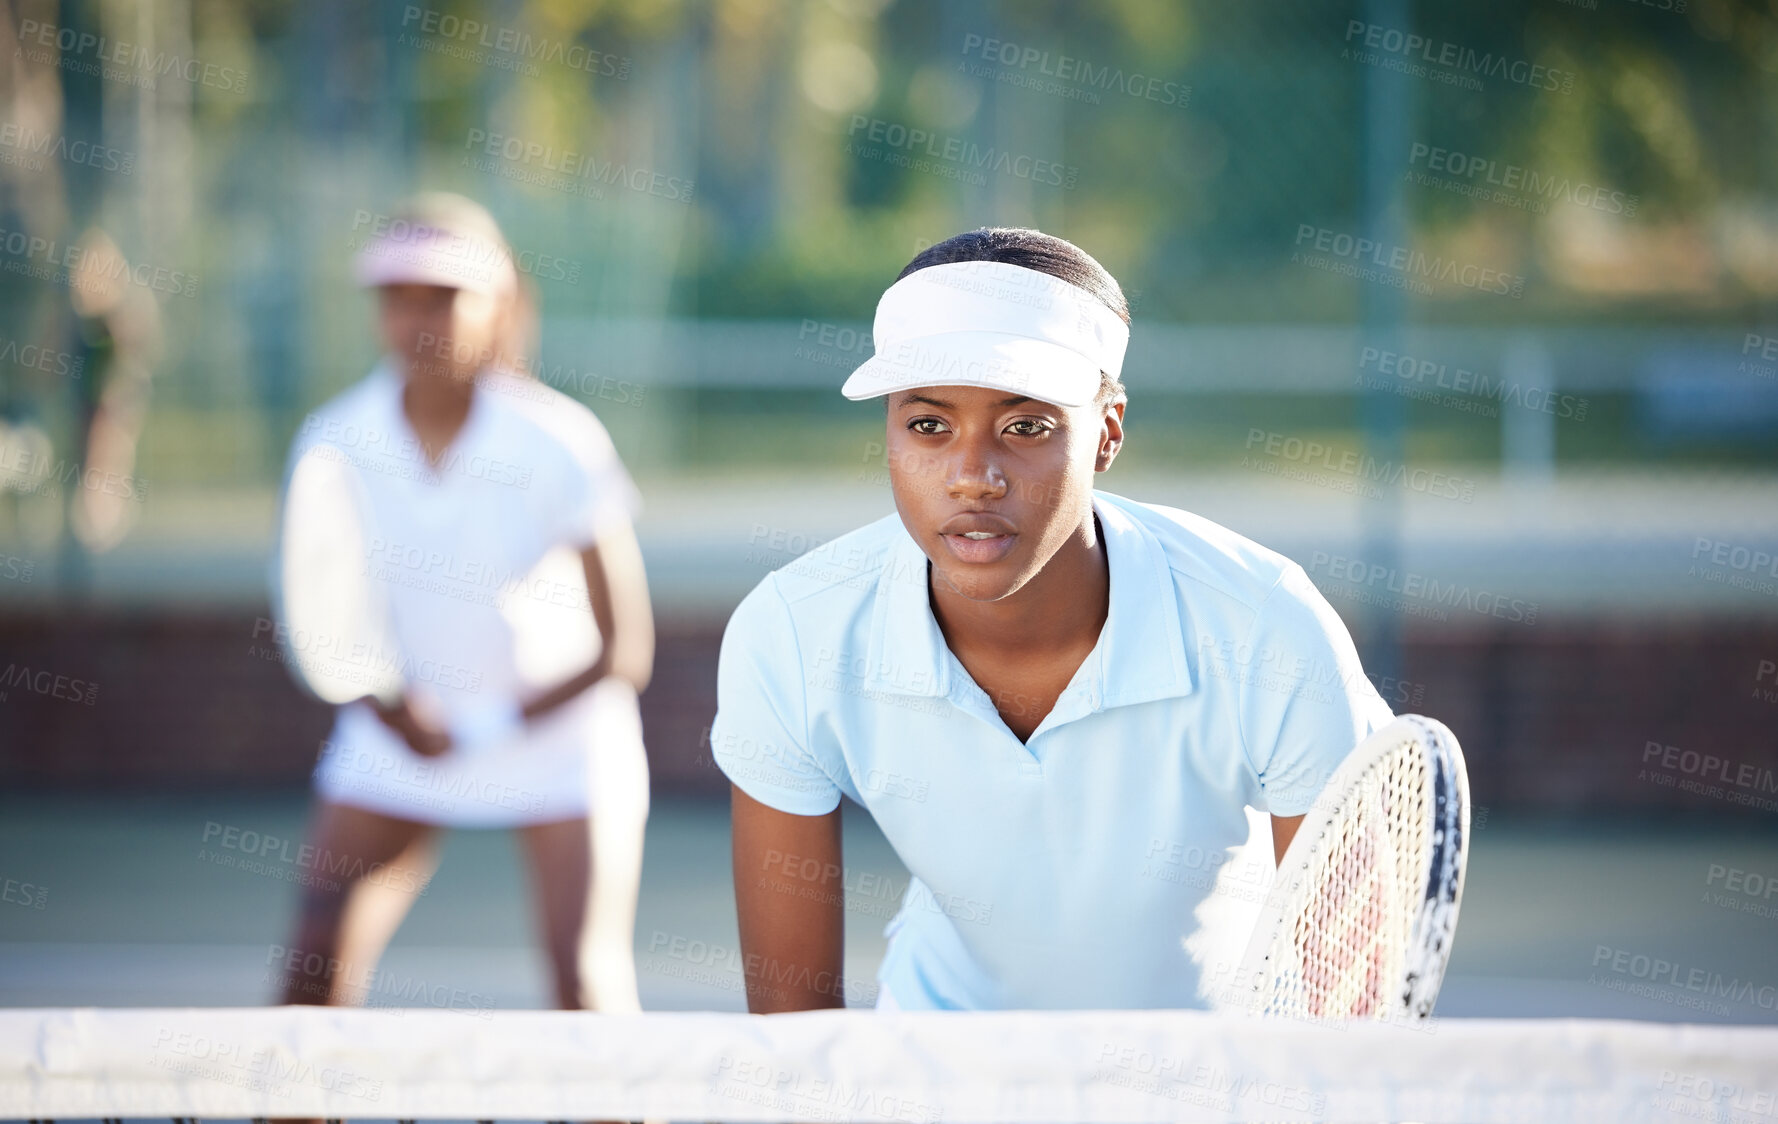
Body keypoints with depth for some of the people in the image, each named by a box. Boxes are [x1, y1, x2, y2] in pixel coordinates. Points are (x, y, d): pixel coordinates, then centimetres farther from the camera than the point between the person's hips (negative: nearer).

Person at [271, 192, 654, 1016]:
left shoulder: (558, 443, -19)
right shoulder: (335, 442, -10)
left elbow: (627, 652, -15)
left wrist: (491, 724, -22)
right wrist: (390, 705, -21)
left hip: (556, 730, -3)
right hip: (398, 732, 3)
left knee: (586, 982, -16)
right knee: (311, 974, -8)